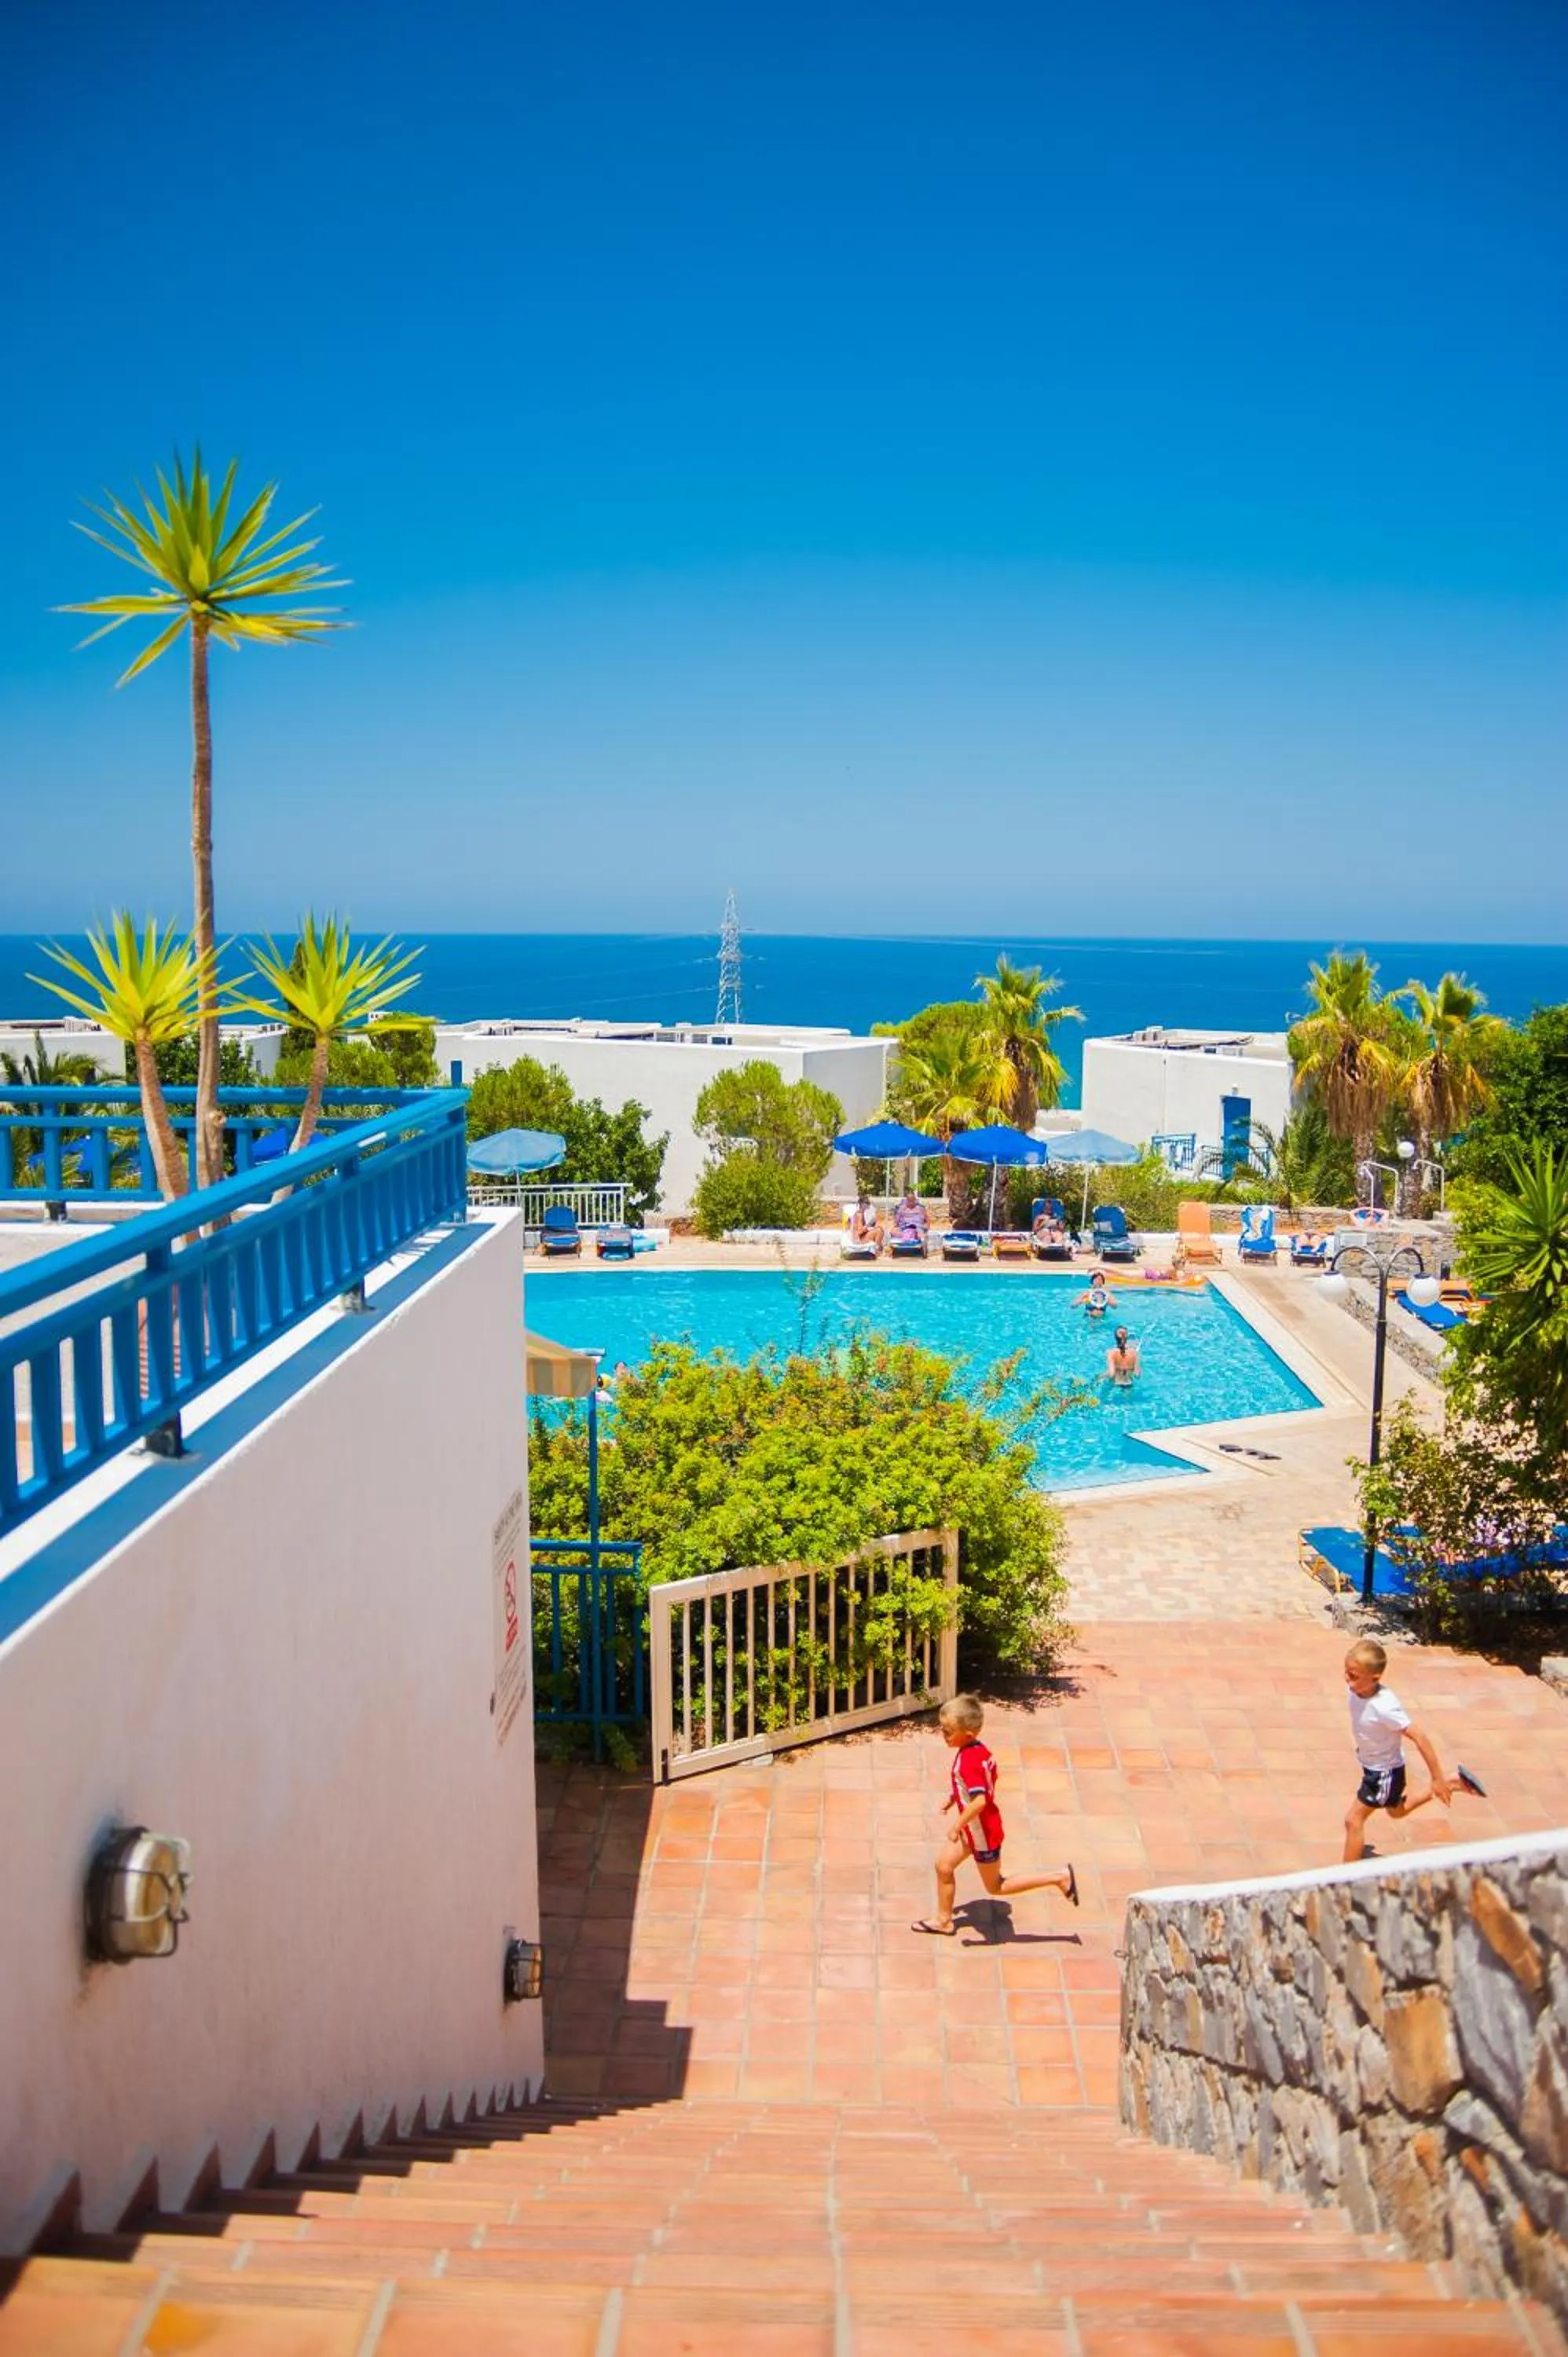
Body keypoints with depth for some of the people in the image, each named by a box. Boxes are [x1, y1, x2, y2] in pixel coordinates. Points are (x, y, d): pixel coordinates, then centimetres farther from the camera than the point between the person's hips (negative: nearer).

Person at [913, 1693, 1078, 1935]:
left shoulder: (968, 1761, -31)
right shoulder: (981, 1749, -3)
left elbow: (979, 1801, -39)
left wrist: (958, 1827, -28)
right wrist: (953, 1797, 12)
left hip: (982, 1833, -9)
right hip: (974, 1829, 9)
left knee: (995, 1886, 10)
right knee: (944, 1865, 18)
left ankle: (1058, 1878, 9)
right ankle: (944, 1920, 33)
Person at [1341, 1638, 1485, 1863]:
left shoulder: (1384, 1707, -38)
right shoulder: (1356, 1690, -17)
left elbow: (1420, 1737, -32)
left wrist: (1437, 1779, -26)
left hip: (1385, 1772, -9)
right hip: (1371, 1766, 9)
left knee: (1353, 1819, -3)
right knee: (1396, 1811, 31)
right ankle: (1455, 1781, 38)